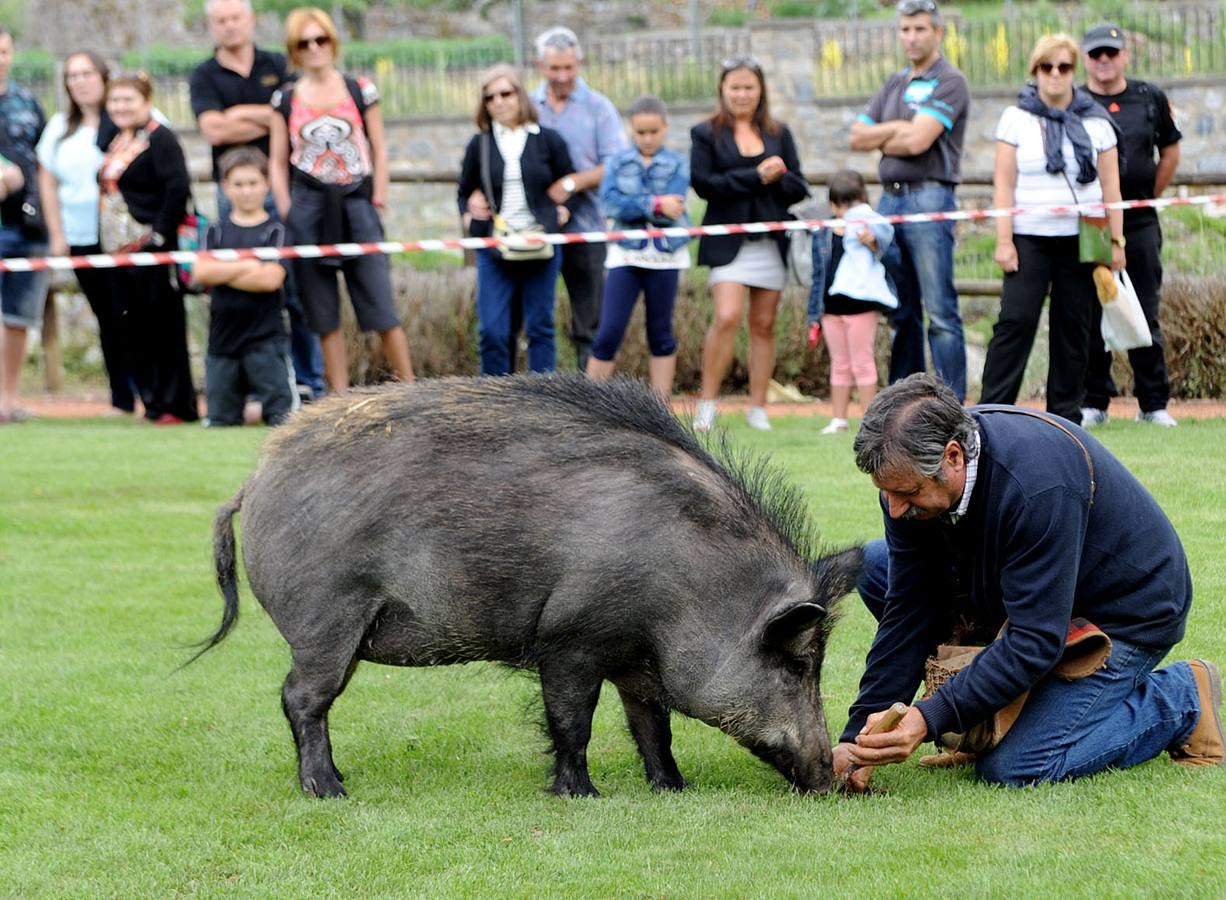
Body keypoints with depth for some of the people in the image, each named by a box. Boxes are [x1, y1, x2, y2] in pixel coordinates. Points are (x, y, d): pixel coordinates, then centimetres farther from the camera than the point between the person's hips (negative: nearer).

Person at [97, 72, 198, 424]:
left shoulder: (159, 139, -10)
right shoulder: (117, 141, 16)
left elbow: (178, 189, -20)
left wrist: (160, 235, -20)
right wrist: (108, 241, 16)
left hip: (151, 251, -9)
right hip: (120, 250, 9)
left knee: (164, 328, -4)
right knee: (138, 329, 10)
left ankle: (176, 405, 1)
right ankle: (153, 402, 16)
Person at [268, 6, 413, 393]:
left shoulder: (360, 91, 6)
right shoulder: (285, 99, 7)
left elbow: (379, 151, 8)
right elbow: (278, 162, 8)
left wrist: (377, 202, 0)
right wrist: (287, 213, 0)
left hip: (355, 204, -1)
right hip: (308, 207, 1)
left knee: (381, 309, -5)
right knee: (323, 315, 2)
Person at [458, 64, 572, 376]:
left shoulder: (548, 140, 5)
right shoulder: (479, 145, 9)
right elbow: (464, 192, 18)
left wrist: (562, 213, -5)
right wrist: (469, 217, 0)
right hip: (493, 248, 1)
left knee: (540, 327, 4)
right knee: (492, 331, -6)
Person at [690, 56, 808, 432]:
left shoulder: (778, 134, 13)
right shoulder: (706, 134, 4)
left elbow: (798, 187, 8)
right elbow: (703, 182, -9)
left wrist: (775, 178, -14)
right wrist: (755, 178, -13)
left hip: (770, 242, 3)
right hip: (728, 241, -3)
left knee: (763, 325, 5)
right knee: (727, 317, -18)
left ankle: (758, 408, 12)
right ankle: (707, 402, -8)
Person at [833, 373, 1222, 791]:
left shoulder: (1038, 485, -38)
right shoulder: (912, 473, -15)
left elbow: (1036, 642, -35)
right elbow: (907, 612, -10)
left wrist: (929, 720, -39)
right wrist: (858, 736, -16)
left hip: (1124, 612, -8)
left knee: (1013, 768, -22)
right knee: (876, 565, -2)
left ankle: (1180, 698, -1)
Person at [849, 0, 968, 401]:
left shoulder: (950, 82, -4)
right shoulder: (895, 84, 20)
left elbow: (918, 141, -15)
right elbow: (858, 137, 12)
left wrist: (883, 139, 2)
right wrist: (900, 129, -2)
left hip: (929, 198, -8)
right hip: (890, 198, 8)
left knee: (940, 312, -10)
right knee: (902, 312, 10)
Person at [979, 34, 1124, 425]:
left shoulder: (1096, 122, 9)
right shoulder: (1016, 119, 4)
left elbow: (1110, 186, 9)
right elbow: (1003, 185, 0)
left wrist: (1115, 241, 3)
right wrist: (1004, 241, -7)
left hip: (1082, 241, 2)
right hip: (1030, 240, -2)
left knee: (1073, 328, 3)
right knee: (1015, 321, -10)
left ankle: (1066, 416, 9)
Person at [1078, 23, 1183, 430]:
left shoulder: (1151, 98, 7)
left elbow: (1170, 153, 18)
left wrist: (1147, 197, 14)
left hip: (1140, 222, 1)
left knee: (1145, 315, 3)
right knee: (1090, 316, 1)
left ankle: (1154, 404, 9)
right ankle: (1093, 403, 8)